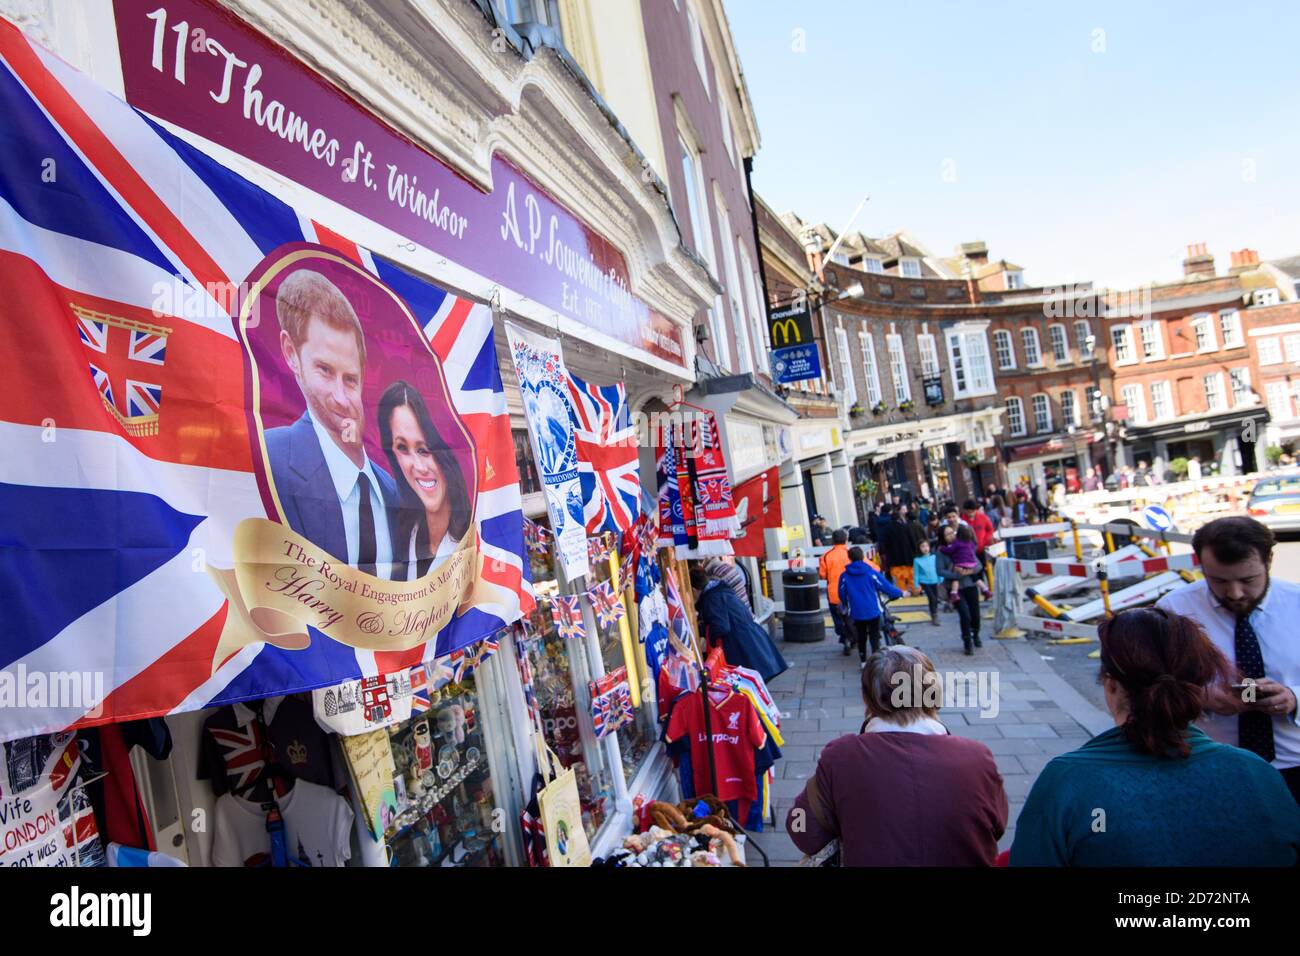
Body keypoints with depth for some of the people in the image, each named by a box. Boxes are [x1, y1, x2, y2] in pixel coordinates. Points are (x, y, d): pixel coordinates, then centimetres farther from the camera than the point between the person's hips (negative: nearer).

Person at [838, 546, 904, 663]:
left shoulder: (844, 576, -5)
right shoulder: (871, 573, -10)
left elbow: (842, 594, 4)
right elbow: (886, 587, -5)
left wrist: (845, 606, 24)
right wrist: (900, 593, 12)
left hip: (856, 613, 2)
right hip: (873, 612, -2)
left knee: (861, 638, 17)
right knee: (874, 638, 5)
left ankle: (863, 661, 21)